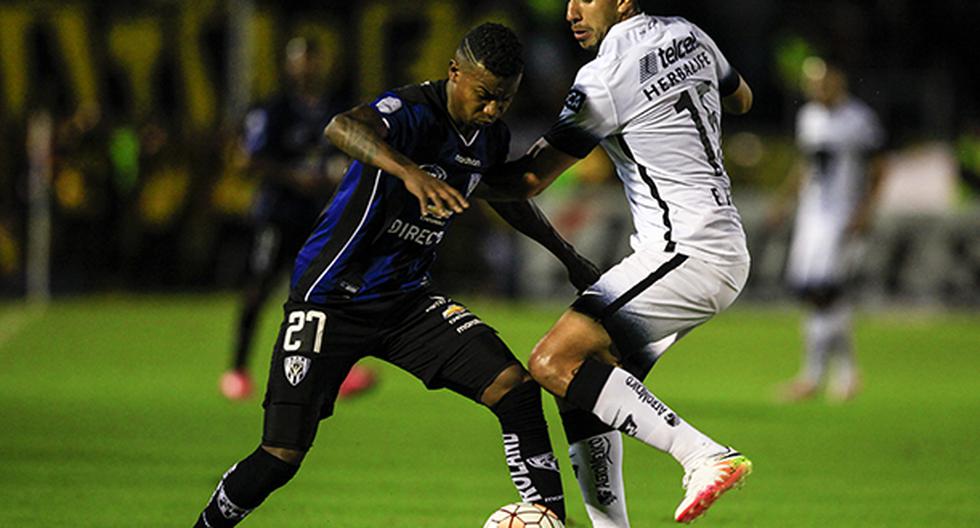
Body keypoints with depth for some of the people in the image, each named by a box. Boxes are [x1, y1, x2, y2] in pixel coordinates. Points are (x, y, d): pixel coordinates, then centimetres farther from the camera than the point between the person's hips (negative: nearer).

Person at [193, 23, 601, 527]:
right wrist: (410, 172, -67)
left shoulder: (492, 135, 0)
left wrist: (566, 254, 33)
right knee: (281, 458, -10)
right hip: (330, 297, -7)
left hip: (408, 297, 7)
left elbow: (503, 191, 26)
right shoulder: (413, 111, -24)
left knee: (517, 389, -12)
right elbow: (342, 127, -49)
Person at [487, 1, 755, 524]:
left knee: (554, 362, -18)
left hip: (687, 254, -10)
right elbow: (741, 100, 32)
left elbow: (529, 179, -7)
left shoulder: (604, 78, -14)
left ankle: (705, 457, -24)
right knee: (585, 384, 11)